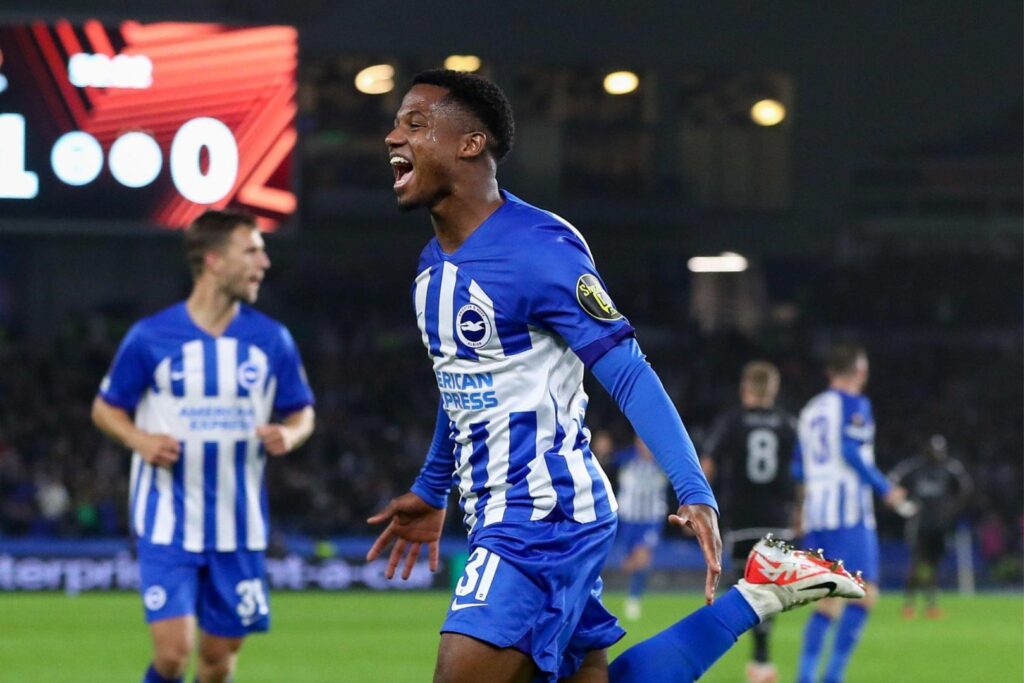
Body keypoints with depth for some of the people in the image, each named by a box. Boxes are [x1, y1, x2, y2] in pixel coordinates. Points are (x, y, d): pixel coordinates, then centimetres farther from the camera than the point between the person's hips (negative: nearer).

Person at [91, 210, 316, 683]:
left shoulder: (272, 340, 2)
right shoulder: (150, 337, -5)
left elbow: (302, 413, 12)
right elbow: (106, 408, 6)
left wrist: (289, 435, -11)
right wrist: (139, 439, -14)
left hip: (237, 531, 3)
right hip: (168, 524, -3)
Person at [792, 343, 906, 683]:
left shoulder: (810, 409, 18)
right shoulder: (854, 404, -3)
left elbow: (797, 467, 19)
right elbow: (851, 451, -15)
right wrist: (885, 489, -8)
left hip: (814, 514, 8)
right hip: (848, 510, -8)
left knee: (827, 601, 11)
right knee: (864, 593, -9)